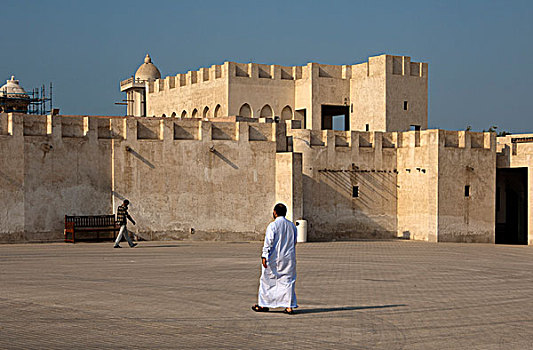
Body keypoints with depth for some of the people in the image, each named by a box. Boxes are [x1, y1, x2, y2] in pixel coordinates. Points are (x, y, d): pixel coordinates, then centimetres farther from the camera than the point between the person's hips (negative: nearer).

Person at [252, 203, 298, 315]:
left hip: (274, 258, -4)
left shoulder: (273, 225, -11)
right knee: (288, 281, 5)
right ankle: (289, 306, -2)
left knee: (267, 280, 9)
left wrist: (264, 256, -17)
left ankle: (263, 304, 18)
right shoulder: (292, 225, 6)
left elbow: (268, 242, -16)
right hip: (289, 258, 4)